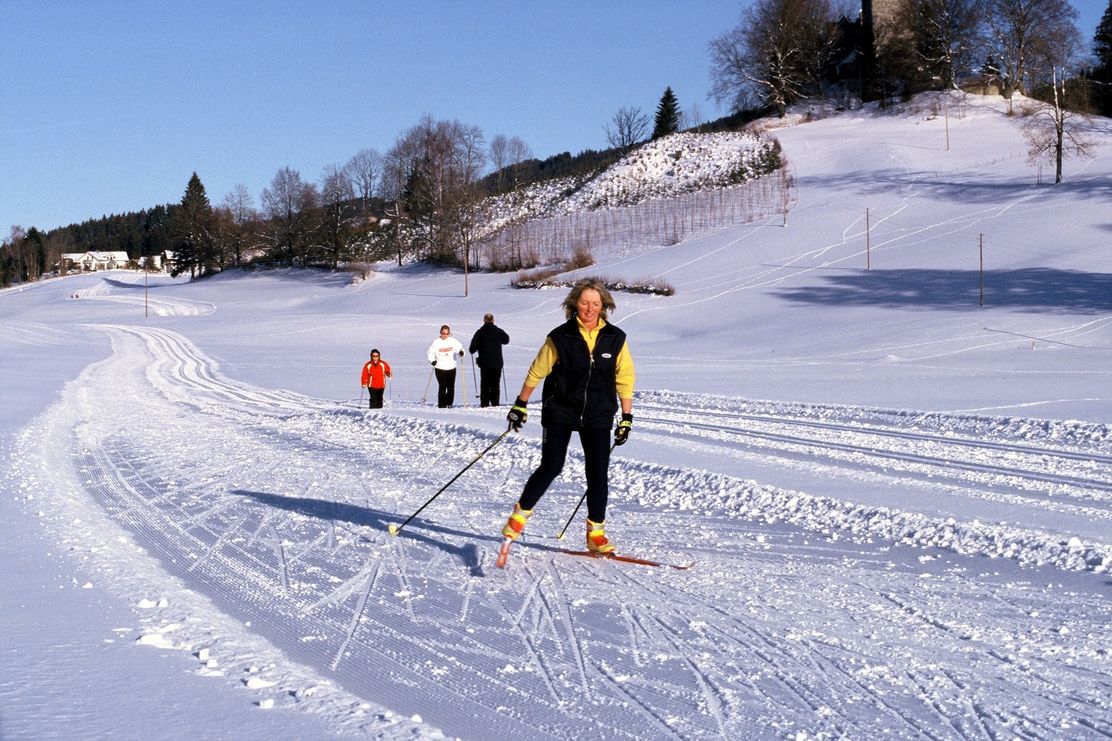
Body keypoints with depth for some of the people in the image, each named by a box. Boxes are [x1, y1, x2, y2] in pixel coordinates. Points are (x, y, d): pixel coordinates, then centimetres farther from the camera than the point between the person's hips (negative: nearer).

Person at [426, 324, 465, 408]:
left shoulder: (453, 341, 2)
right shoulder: (436, 342, -3)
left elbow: (459, 347, 9)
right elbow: (430, 352, 3)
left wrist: (461, 352, -13)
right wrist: (432, 360, -12)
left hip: (452, 367, 3)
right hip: (440, 368, -3)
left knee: (451, 387, 6)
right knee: (442, 387, -6)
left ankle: (449, 404, 19)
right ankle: (442, 405, 0)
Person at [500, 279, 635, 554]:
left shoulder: (615, 338, -2)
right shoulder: (560, 337, -7)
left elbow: (624, 378, 6)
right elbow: (537, 371, 3)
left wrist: (627, 417, 4)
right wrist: (520, 405, 7)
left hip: (597, 415, 2)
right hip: (560, 411, -2)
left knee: (598, 472, -2)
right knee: (551, 467, -7)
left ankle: (596, 534, 9)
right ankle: (520, 514, 15)